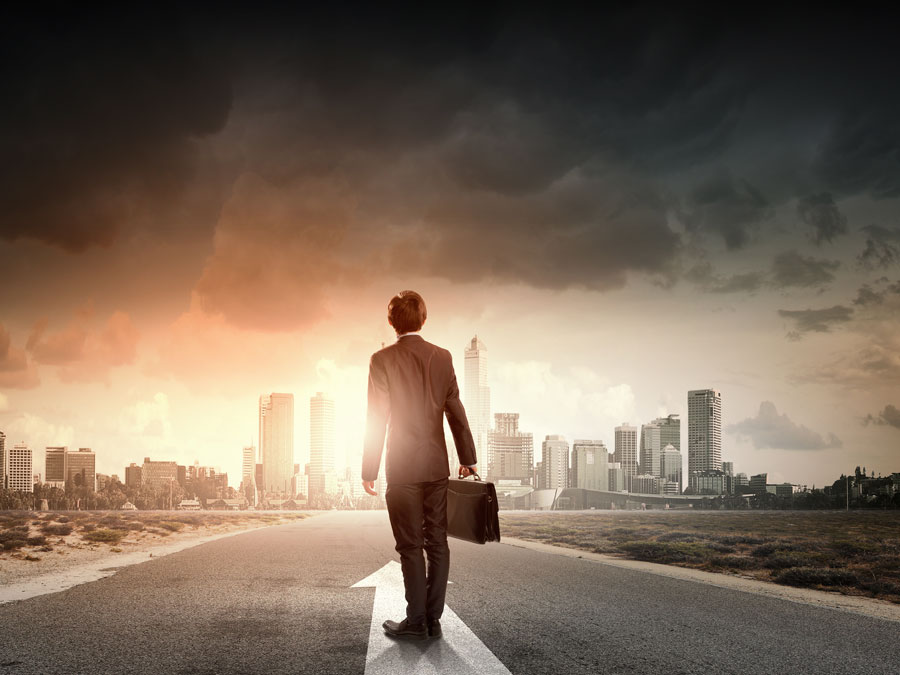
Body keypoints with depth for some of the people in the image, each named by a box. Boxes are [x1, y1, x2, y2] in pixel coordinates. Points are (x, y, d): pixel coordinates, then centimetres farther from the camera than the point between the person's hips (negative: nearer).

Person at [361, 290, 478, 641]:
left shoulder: (383, 359, -7)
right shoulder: (442, 357, 4)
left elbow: (377, 418, -8)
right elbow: (456, 412, 7)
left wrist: (369, 470, -3)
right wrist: (468, 459, 14)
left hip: (402, 468, -3)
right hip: (437, 466, 4)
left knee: (411, 546, 1)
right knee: (437, 543, 8)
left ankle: (416, 622, 3)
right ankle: (433, 620, 12)